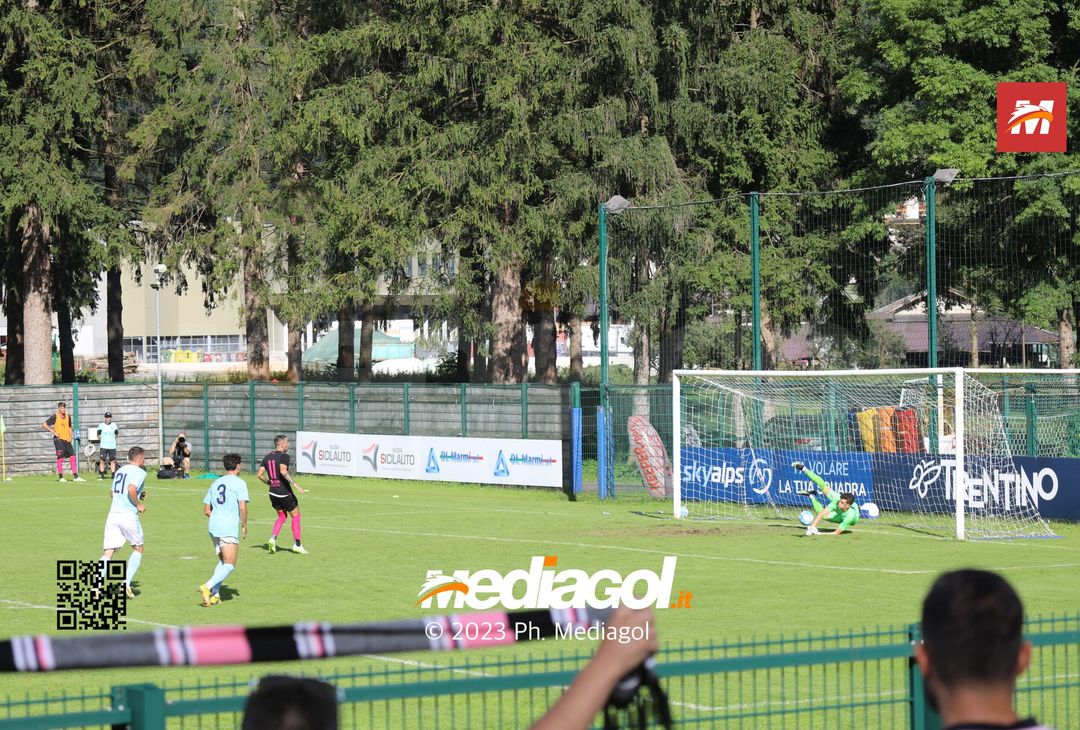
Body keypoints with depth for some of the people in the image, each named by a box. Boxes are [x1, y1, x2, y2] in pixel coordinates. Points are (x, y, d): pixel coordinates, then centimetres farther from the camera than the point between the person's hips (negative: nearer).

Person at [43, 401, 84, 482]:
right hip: (58, 439, -5)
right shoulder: (55, 416, -5)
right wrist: (53, 432, -14)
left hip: (67, 440, 5)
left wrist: (70, 436, 11)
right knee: (60, 457, -7)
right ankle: (60, 477, 0)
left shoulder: (68, 416, 11)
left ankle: (76, 477, 2)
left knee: (72, 457, -1)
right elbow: (44, 425, -6)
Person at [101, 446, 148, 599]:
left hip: (113, 514, 6)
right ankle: (126, 583, 1)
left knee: (108, 553, 2)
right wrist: (138, 504, -7)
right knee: (138, 549, 14)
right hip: (129, 515, -6)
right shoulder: (139, 472, -4)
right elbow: (131, 489, -22)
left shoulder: (119, 471, 19)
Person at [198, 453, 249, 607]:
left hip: (213, 526, 7)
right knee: (229, 565, -5)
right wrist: (244, 526, -1)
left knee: (222, 562, 19)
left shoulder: (216, 483, 17)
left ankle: (215, 595, 8)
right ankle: (207, 587, -24)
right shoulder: (239, 483, -3)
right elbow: (243, 507, -13)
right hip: (229, 528, -7)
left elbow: (206, 510, 18)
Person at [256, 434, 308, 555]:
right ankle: (297, 544, 10)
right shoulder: (284, 456, -14)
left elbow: (259, 475, 6)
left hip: (273, 493, 7)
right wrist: (295, 484, -31)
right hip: (284, 493, -7)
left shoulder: (267, 457, 7)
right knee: (295, 516, 8)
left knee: (282, 517, 21)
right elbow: (283, 471, -30)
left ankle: (273, 538, 0)